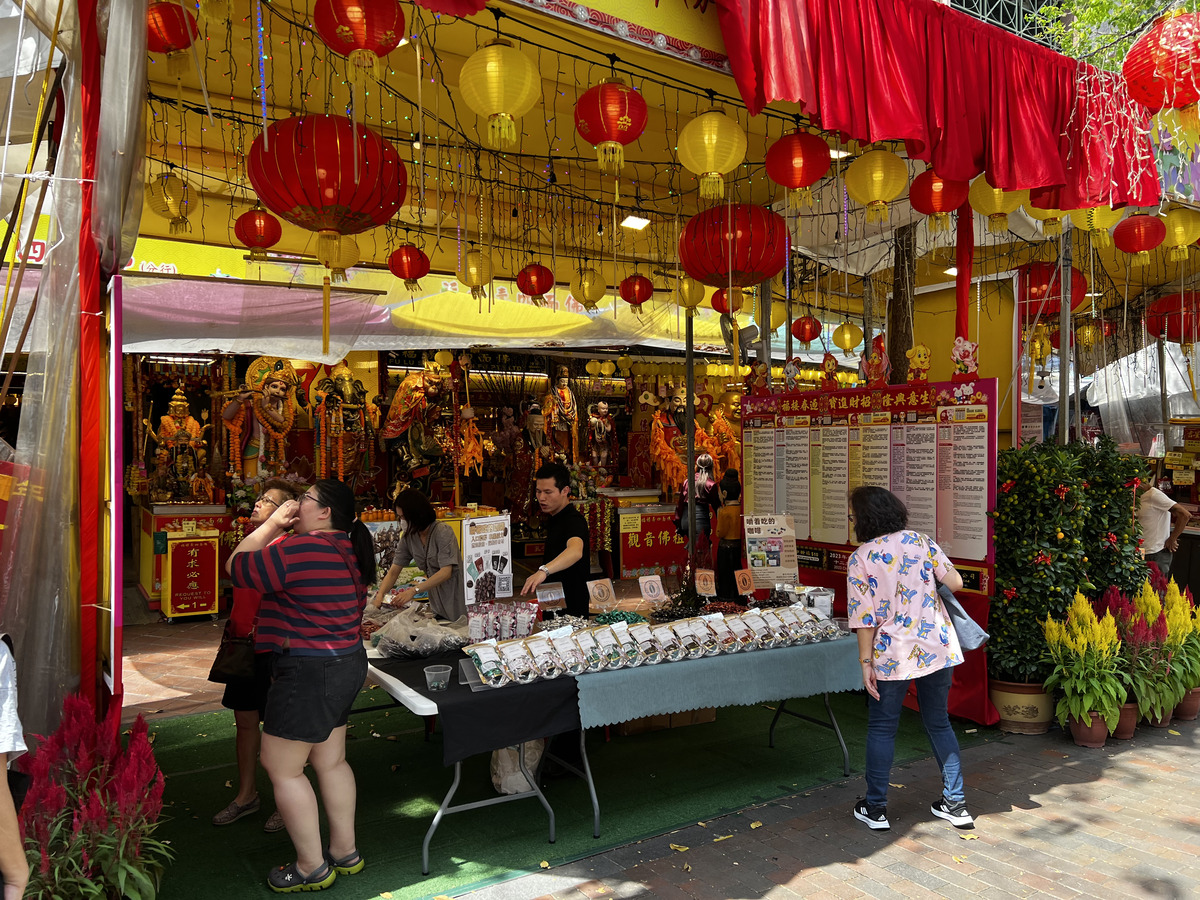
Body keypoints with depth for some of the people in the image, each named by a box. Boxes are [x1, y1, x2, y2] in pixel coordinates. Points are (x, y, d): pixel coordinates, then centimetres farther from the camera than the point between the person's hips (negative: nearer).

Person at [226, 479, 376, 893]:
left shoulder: (302, 549, -22)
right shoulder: (348, 550, 8)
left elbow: (237, 567, -11)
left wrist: (273, 524, -4)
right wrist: (280, 528, 14)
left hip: (308, 672, -10)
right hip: (345, 663, 10)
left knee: (282, 769, 5)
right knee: (330, 762, 18)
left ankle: (312, 867, 15)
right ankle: (345, 852, 29)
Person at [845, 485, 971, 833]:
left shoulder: (860, 559, -8)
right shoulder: (920, 541, 1)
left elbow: (864, 616, -11)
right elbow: (955, 583, 0)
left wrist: (866, 662, -6)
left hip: (892, 654, -3)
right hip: (936, 646, 4)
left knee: (881, 729, 10)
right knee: (939, 723, 18)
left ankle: (875, 808, 18)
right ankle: (955, 803, 25)